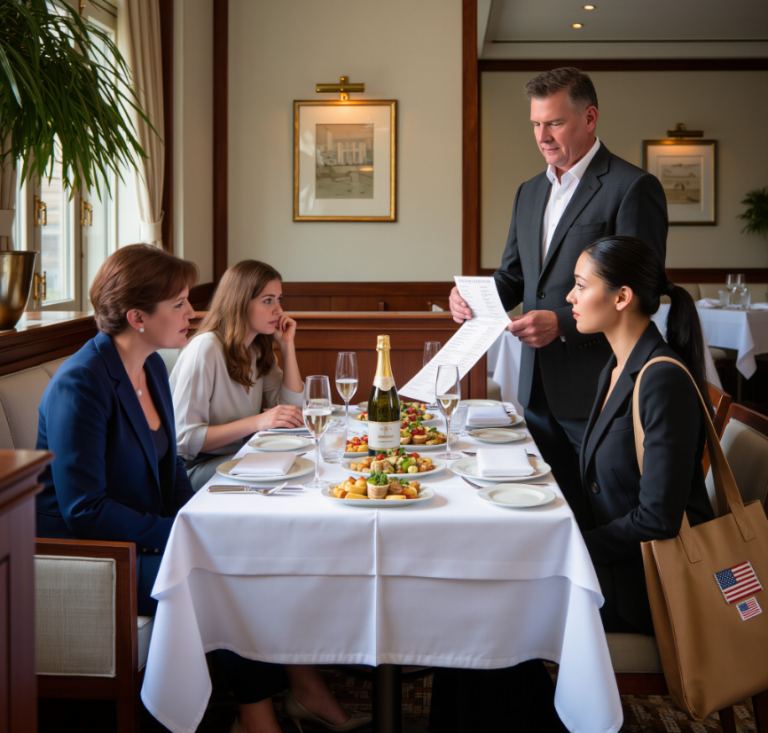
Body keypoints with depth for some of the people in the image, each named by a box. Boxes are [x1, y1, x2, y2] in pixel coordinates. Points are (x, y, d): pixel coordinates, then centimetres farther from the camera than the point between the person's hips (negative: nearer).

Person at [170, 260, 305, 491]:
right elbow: (184, 439, -23)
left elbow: (291, 409, 4)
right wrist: (257, 422, -30)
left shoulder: (259, 349, 9)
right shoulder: (206, 349, -18)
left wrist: (287, 346, -1)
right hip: (195, 468, -8)